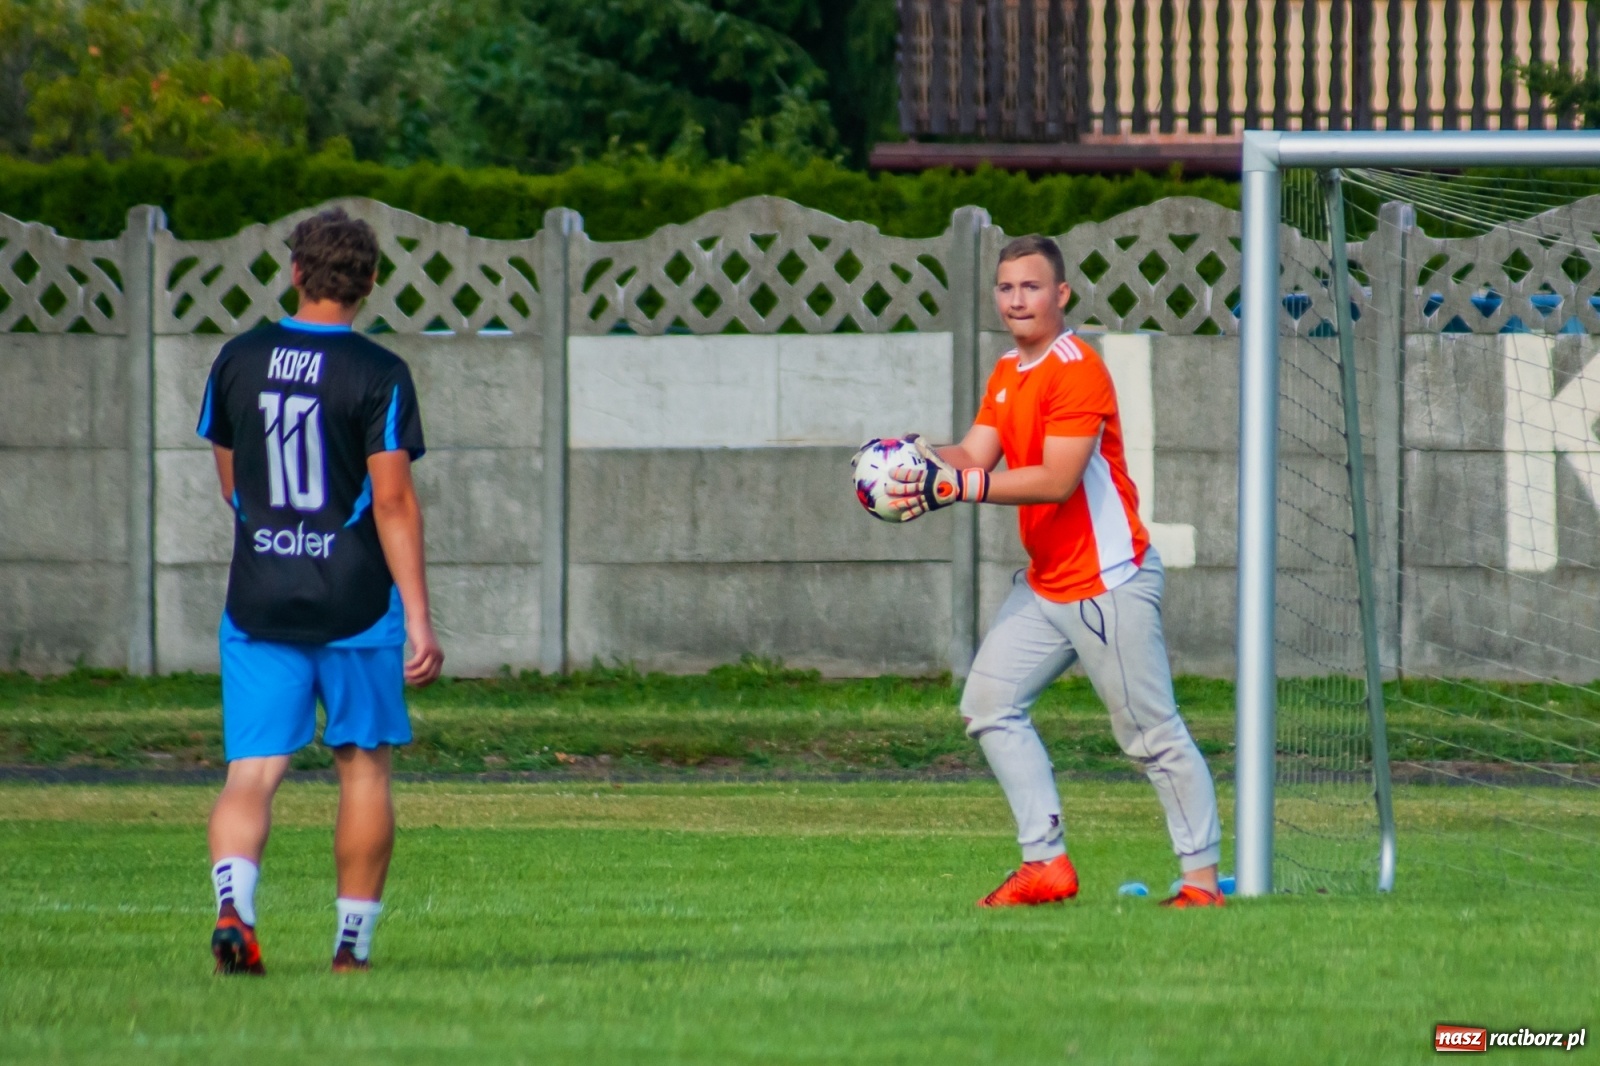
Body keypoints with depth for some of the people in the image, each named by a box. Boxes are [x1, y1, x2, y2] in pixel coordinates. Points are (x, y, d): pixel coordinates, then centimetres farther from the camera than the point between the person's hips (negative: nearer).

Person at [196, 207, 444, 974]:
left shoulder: (238, 361, 5)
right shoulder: (377, 375, -8)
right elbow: (393, 501, -12)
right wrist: (420, 621, -11)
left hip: (257, 599, 2)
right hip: (355, 604, -2)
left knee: (252, 771, -1)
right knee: (363, 766, 12)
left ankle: (232, 902, -27)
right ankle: (353, 936, 14)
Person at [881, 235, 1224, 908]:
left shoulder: (1076, 371, -16)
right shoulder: (1007, 374, 13)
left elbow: (1057, 480, -25)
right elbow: (976, 455, 4)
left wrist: (957, 487, -31)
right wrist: (924, 460, -18)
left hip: (1108, 584, -9)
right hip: (1045, 585, 9)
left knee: (1152, 736, -5)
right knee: (989, 704, 2)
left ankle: (1203, 877, 1)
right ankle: (1045, 863, 2)